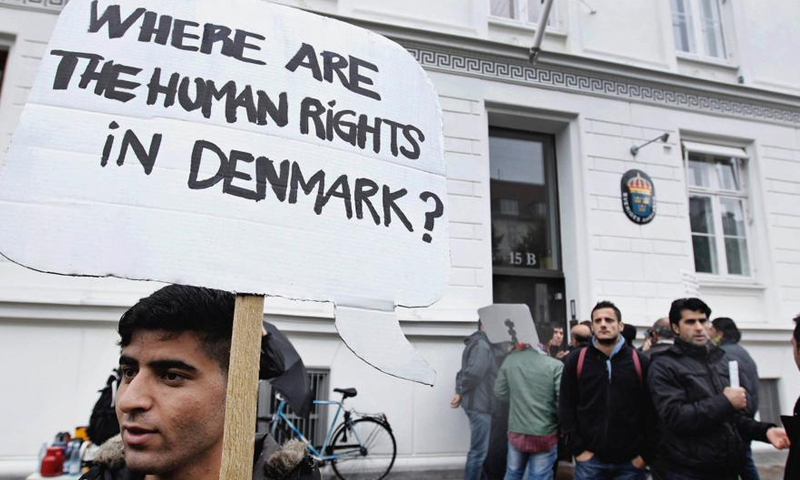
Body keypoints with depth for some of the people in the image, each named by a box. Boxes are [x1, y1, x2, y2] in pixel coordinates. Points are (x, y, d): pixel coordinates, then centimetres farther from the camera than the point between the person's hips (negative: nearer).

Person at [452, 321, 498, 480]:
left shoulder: (480, 344, 17)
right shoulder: (482, 345, -16)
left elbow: (465, 372, 16)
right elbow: (474, 372, -30)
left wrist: (460, 392, 2)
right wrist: (461, 393, -15)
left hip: (478, 403, 10)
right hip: (480, 405, -10)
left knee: (480, 449, 19)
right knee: (479, 451, -3)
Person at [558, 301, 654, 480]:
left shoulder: (640, 362, -1)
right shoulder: (576, 360, -2)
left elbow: (651, 411, 1)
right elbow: (566, 407, 0)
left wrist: (646, 454, -2)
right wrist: (577, 449, -4)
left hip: (631, 461, 0)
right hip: (590, 459, 0)